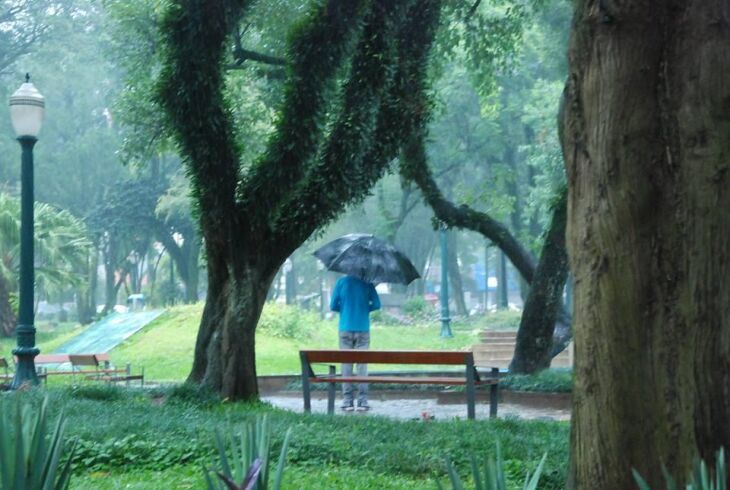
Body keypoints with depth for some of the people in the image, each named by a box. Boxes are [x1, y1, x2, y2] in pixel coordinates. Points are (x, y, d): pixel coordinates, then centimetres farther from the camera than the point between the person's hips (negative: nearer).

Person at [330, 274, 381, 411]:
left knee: (346, 365, 3)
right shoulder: (367, 283, -1)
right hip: (363, 329, 0)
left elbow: (333, 306, 0)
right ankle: (362, 401, -1)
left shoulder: (342, 282, -1)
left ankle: (347, 402, 0)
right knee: (362, 365, 2)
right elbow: (376, 305, -1)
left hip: (346, 329, 0)